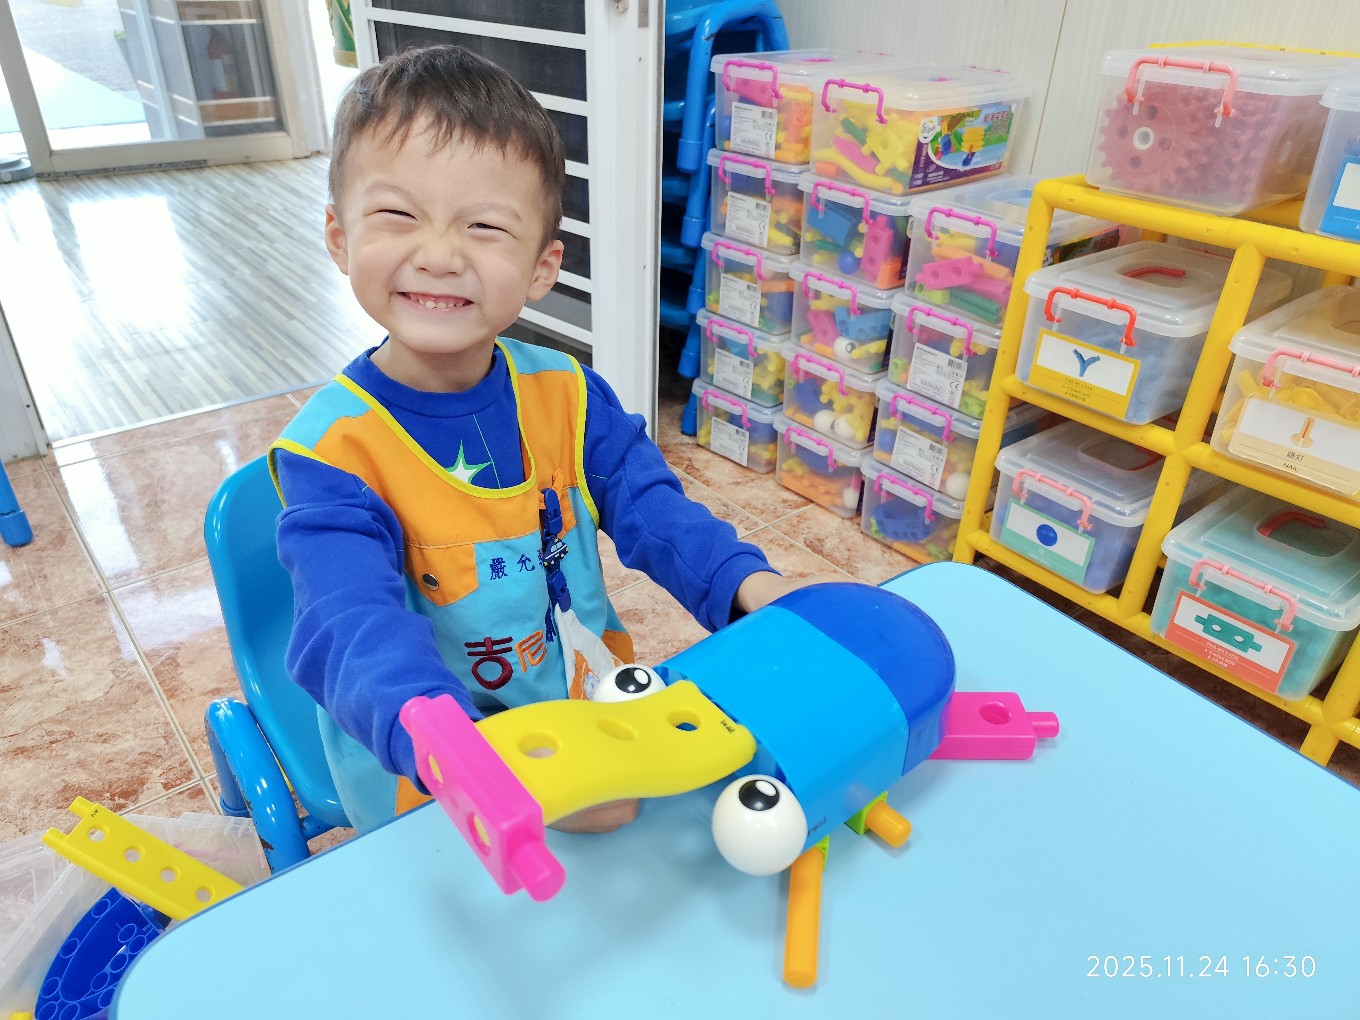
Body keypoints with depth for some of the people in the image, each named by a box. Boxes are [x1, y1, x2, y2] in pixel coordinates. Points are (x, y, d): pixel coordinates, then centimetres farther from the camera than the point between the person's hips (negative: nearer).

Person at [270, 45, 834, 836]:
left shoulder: (568, 394, -7)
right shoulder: (331, 450, -20)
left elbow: (648, 506, -4)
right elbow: (353, 629, -32)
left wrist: (746, 583, -24)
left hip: (596, 716, 3)